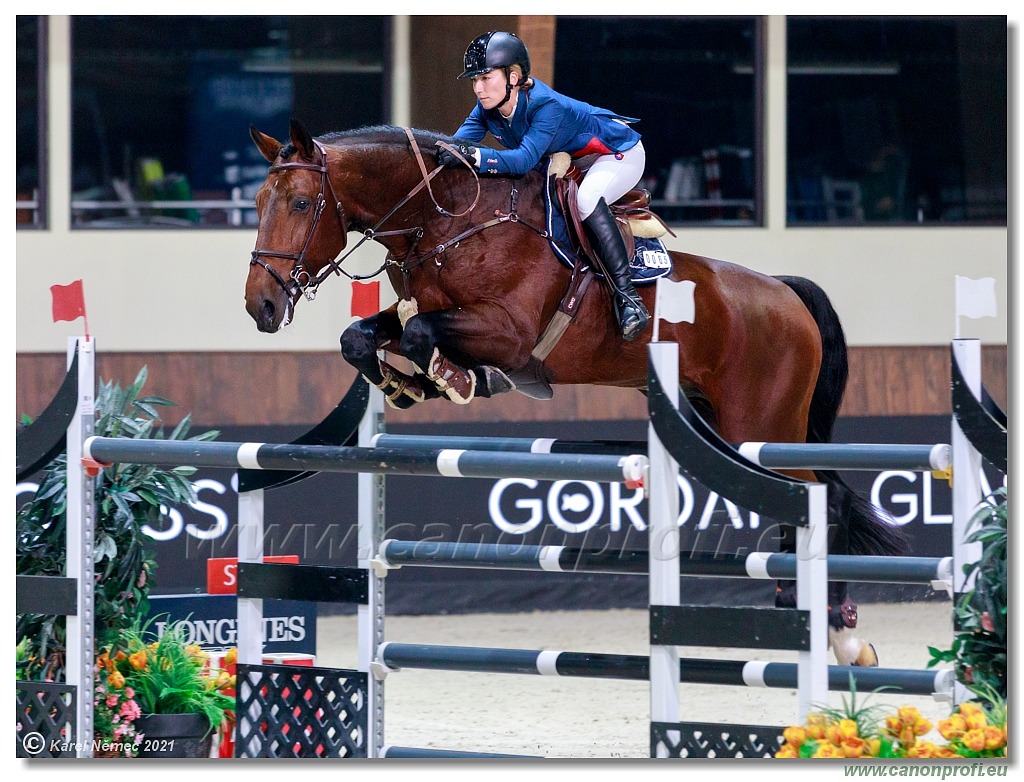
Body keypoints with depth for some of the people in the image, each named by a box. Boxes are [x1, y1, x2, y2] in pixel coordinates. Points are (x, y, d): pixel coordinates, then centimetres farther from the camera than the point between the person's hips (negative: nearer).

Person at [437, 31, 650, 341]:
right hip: (566, 161, 9)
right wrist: (442, 153, -44)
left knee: (586, 199, -37)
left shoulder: (545, 105, -36)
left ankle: (627, 297, -33)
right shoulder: (488, 107, -13)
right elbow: (458, 144, -21)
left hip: (620, 153, -9)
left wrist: (473, 155, -61)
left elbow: (525, 160, -48)